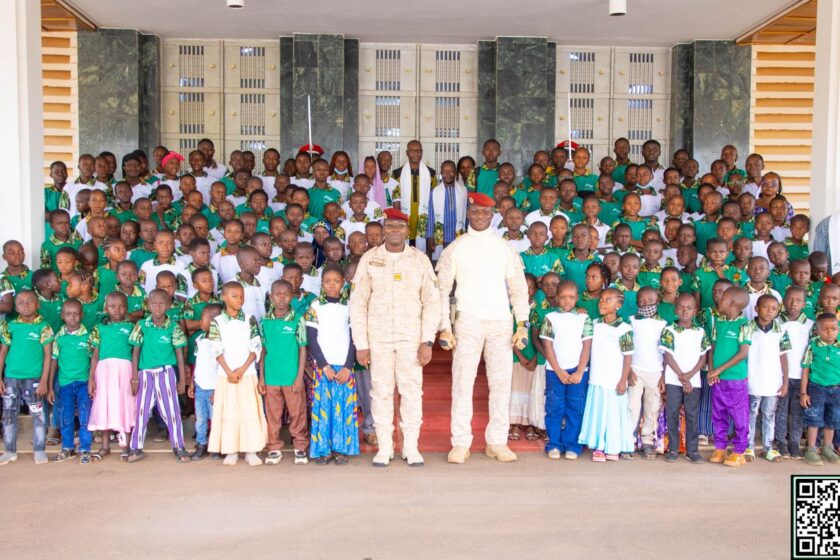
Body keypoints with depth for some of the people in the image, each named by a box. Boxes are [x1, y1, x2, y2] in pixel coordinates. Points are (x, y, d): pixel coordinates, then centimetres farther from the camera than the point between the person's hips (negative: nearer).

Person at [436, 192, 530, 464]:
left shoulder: (505, 248, 11)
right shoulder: (455, 248, 6)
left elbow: (519, 288, 10)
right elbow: (442, 290, 4)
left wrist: (522, 324, 1)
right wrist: (444, 328, -4)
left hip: (501, 322, 2)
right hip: (467, 321, -2)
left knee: (501, 383, 3)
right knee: (462, 382, -2)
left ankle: (497, 442, 12)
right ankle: (460, 444, 5)